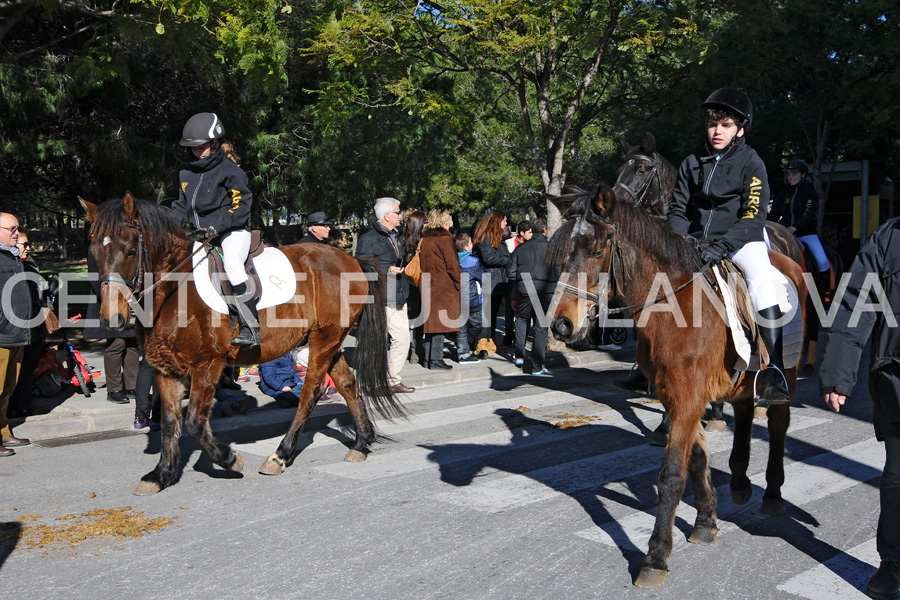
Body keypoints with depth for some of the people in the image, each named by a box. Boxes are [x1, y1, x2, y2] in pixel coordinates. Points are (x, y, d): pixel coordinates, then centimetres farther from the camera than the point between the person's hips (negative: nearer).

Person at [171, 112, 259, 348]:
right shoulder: (187, 174, 14)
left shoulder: (229, 171, -7)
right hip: (201, 236, 8)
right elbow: (182, 206, 20)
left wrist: (216, 226, -24)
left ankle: (250, 330, -35)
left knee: (232, 265, -33)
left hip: (232, 232, -8)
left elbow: (241, 206, -14)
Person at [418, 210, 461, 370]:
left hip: (427, 286, 7)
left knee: (431, 321, 13)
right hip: (443, 287, -7)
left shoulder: (424, 238, 11)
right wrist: (460, 283, 0)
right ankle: (436, 359, -3)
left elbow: (422, 263, 14)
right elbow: (453, 265, -11)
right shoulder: (445, 239, -10)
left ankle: (428, 359, 17)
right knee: (440, 321, -3)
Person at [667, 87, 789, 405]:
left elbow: (754, 215, -13)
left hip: (741, 240, -5)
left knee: (762, 277, -32)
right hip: (697, 242, 5)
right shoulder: (693, 163, 9)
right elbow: (678, 209, 11)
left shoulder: (751, 163, -4)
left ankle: (773, 373, -33)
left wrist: (721, 245, -26)